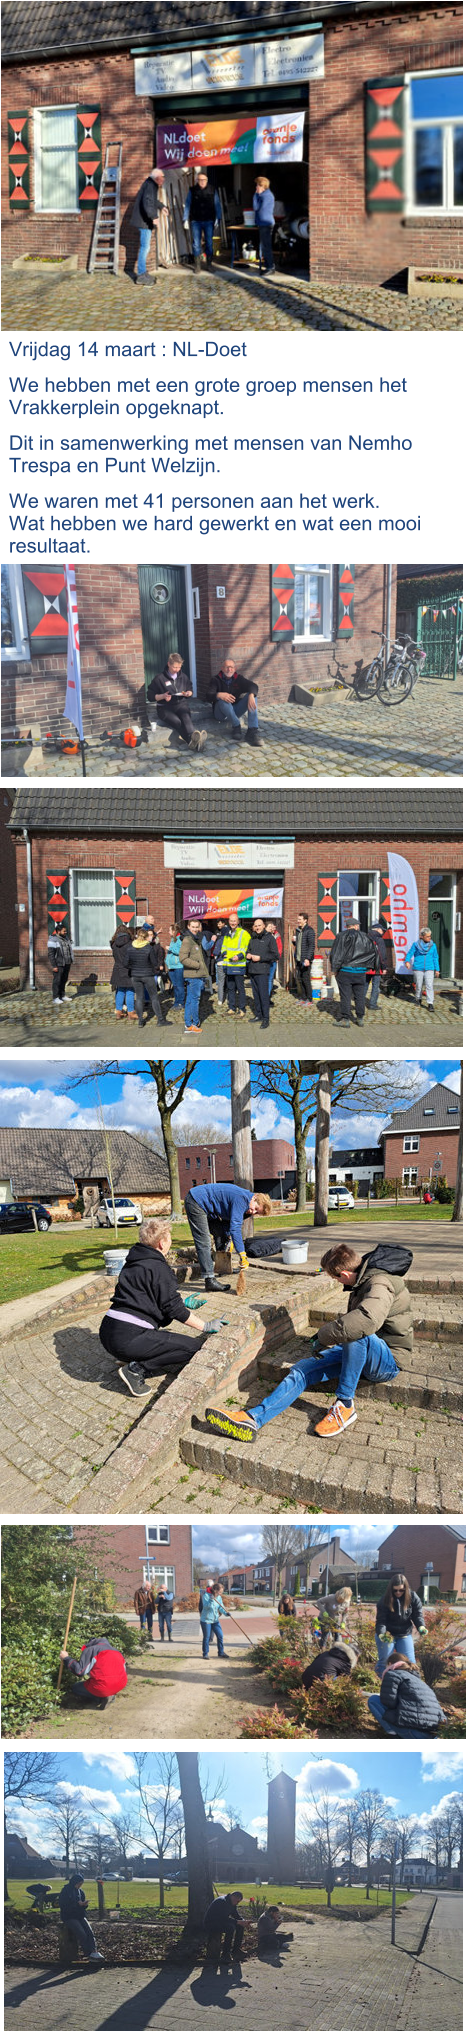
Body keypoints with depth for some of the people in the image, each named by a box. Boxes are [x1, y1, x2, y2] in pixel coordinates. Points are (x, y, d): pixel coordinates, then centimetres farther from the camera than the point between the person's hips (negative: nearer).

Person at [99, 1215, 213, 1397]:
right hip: (128, 1339, -10)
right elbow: (173, 1308, -8)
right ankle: (136, 1369, -10)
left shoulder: (132, 1263, 18)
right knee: (192, 1347, -4)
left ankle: (130, 1361, 13)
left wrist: (183, 1304, 37)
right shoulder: (158, 1267, -8)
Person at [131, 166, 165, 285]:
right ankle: (141, 275, -6)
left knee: (144, 247, 15)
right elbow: (147, 202, -30)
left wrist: (161, 206, 51)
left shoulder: (152, 184, 15)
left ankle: (142, 272, 22)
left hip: (145, 221, 11)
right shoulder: (150, 185, -17)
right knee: (145, 247, -8)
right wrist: (154, 217, -35)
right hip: (144, 221, -11)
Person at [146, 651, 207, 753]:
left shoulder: (183, 676, 15)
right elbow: (150, 695, 3)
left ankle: (193, 738, -66)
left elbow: (190, 690, 27)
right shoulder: (160, 678, 2)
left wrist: (188, 693, 3)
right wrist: (163, 696, -14)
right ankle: (194, 742, -60)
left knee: (186, 717, -36)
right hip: (165, 707, -3)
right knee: (177, 721, -36)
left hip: (181, 704, 3)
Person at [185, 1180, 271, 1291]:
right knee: (204, 1242, -14)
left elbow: (228, 1222, 16)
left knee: (221, 1233, 17)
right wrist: (242, 1255, -31)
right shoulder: (241, 1199, -24)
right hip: (195, 1202, -11)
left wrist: (228, 1239, 1)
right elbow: (235, 1228, -30)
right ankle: (209, 1280, -18)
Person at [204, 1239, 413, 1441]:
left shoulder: (380, 1284, -23)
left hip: (388, 1361, -9)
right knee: (302, 1370, -7)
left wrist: (325, 1335, -31)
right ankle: (253, 1419, -21)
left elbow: (368, 1320, -44)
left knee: (357, 1334, -40)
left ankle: (345, 1405, -26)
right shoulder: (365, 1280, 8)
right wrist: (335, 1325, 25)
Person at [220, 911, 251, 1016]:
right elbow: (223, 946, 25)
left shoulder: (244, 934, -5)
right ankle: (232, 1008, 18)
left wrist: (240, 956, -20)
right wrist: (223, 953, 5)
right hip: (228, 966, 6)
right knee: (230, 988, 11)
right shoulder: (227, 934, 15)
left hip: (238, 965, -6)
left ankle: (242, 1009, 2)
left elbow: (248, 949, -7)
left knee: (240, 988, -3)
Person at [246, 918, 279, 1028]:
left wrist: (260, 958, -13)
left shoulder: (269, 938, -3)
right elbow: (249, 951, 32)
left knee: (263, 995, -10)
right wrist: (248, 955, 7)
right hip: (252, 970, 7)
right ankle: (258, 1015, 18)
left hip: (262, 971, -7)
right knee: (256, 994, 10)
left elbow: (275, 955, -7)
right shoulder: (253, 939, 18)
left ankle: (265, 1019, -9)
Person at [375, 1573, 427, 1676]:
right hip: (387, 1634, -2)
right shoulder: (385, 1600, -18)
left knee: (409, 1662, 2)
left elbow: (418, 1615, -4)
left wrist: (421, 1627, -25)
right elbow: (381, 1620, -20)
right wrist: (381, 1634, -38)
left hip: (405, 1635, 2)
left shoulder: (413, 1598, -10)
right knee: (384, 1661, 0)